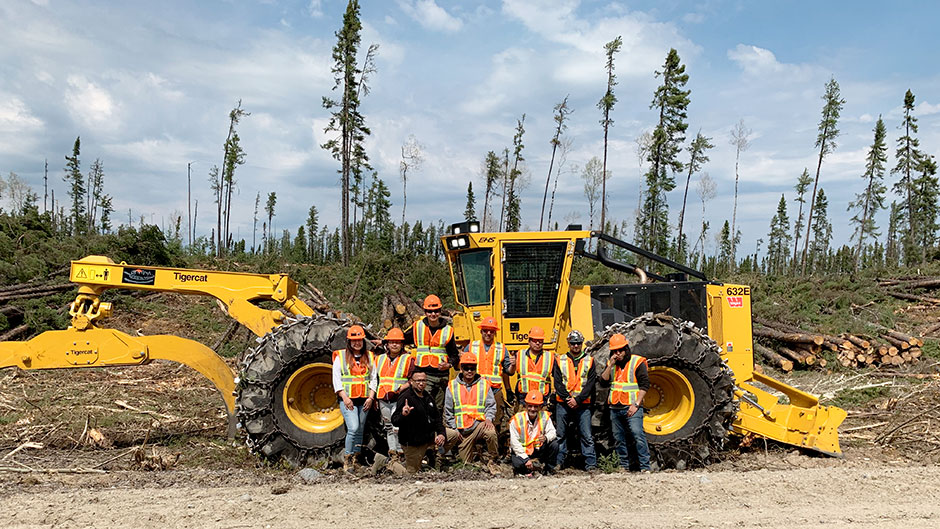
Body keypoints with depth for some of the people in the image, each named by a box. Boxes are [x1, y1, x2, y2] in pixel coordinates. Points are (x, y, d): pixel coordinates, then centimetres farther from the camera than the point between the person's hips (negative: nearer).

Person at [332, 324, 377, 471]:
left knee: (360, 431, 6)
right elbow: (336, 379, -2)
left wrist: (371, 397, 0)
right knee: (353, 428, -17)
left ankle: (355, 459, 17)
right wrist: (344, 397, -12)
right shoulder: (340, 357, 3)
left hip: (364, 400, 4)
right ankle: (347, 458, -3)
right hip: (347, 399, -4)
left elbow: (373, 378, 12)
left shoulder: (369, 357, 13)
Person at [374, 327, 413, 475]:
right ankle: (393, 455, 19)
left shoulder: (407, 359, 0)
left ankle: (395, 458, -13)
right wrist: (374, 397, 13)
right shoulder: (379, 359, 14)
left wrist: (403, 387, -19)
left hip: (399, 399, -5)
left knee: (397, 427, -16)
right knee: (389, 428, 11)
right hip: (383, 400, 5)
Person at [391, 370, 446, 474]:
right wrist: (403, 415, -46)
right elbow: (394, 421, -25)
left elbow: (437, 416, 13)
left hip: (429, 437, 7)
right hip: (412, 443, -7)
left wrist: (441, 433, -3)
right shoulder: (405, 397, -18)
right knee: (412, 472, -1)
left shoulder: (427, 396, 7)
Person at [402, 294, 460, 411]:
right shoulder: (417, 327, 7)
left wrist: (449, 364, -4)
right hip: (422, 374, -2)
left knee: (439, 408, 8)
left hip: (441, 375, 2)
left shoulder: (447, 330, 8)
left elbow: (454, 354, 15)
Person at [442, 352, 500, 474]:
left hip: (479, 424, -1)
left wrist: (488, 418, -14)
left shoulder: (484, 385, 9)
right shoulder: (452, 386, 8)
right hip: (461, 430, 1)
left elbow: (491, 405, 6)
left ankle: (491, 461, -12)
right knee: (465, 463, -5)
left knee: (490, 432, -35)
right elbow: (448, 411, 10)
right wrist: (455, 430, 3)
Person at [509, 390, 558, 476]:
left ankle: (548, 468, 1)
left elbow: (552, 432, -9)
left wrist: (546, 438, -35)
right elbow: (514, 443, -15)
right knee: (518, 464, -33)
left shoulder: (544, 416, -5)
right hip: (522, 451, -3)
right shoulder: (517, 420, -14)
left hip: (539, 449, 3)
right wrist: (526, 459, -22)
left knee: (554, 443, -21)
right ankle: (528, 469, 3)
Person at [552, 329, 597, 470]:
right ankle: (558, 462, 15)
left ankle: (591, 464, 3)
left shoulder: (589, 361, 7)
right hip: (563, 404, 1)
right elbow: (557, 383, 2)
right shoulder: (560, 361, 8)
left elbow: (590, 384, -1)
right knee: (561, 435, 6)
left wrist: (578, 400, -11)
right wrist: (567, 398, -10)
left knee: (587, 436, -2)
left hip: (583, 404, -1)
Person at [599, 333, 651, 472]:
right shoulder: (611, 364, 12)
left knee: (638, 435, -13)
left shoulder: (637, 362, -3)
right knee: (619, 439, 10)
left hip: (632, 408, -5)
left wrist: (636, 404, -15)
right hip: (615, 408, 6)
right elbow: (603, 381, 1)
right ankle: (624, 466, 20)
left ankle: (645, 467, -9)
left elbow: (644, 385, -8)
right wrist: (610, 365, -9)